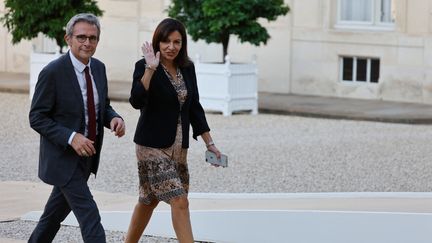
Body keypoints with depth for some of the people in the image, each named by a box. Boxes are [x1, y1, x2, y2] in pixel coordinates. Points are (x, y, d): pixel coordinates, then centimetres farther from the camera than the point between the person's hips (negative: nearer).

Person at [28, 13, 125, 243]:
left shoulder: (99, 68, 3)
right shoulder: (52, 72, -18)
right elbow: (37, 118, -16)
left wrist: (114, 118, -10)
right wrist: (71, 137, -28)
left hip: (87, 155, 7)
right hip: (63, 157, -7)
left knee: (58, 209, 21)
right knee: (89, 217, -10)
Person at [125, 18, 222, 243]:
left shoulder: (187, 68, 7)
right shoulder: (144, 66, -11)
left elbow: (194, 108, 13)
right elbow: (137, 101, -26)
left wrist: (209, 143, 11)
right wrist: (150, 69, -32)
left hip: (178, 147, 7)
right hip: (152, 146, -7)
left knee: (149, 200, 16)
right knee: (179, 201, -14)